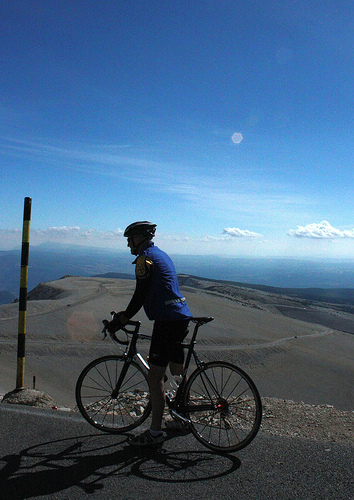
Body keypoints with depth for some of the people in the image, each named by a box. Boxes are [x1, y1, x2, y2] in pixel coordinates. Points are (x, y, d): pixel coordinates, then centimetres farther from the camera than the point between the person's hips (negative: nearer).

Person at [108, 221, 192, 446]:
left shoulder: (145, 258, -10)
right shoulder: (160, 254, 20)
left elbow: (141, 295, -14)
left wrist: (121, 320, -6)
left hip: (168, 321, -10)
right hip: (182, 317, 10)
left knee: (155, 378, -3)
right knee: (178, 371, 20)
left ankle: (155, 432, 6)